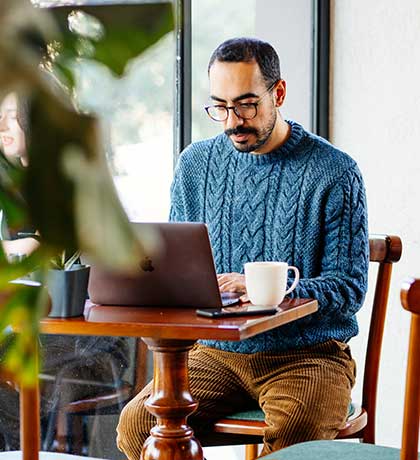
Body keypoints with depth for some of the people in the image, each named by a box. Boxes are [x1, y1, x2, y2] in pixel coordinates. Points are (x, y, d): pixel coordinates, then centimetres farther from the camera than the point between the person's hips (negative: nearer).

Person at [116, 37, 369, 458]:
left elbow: (348, 288, -7)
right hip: (216, 352, 4)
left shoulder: (334, 173, -4)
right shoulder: (195, 164, 10)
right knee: (136, 423, -23)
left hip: (308, 354, -4)